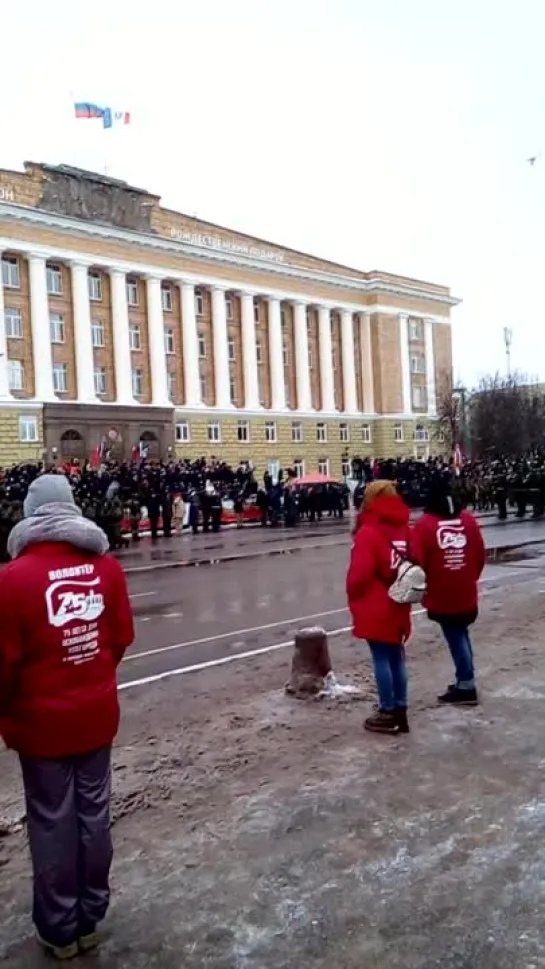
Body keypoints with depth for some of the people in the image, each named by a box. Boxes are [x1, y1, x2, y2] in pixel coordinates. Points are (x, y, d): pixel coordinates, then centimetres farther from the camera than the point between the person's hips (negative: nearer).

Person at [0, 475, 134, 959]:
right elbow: (123, 635, 2)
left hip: (42, 721, -3)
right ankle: (90, 918, 34)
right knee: (93, 813, 16)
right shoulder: (106, 564, -7)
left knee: (52, 822, 12)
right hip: (97, 713, 4)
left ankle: (60, 928, 29)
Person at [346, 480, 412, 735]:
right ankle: (400, 711, 21)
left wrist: (353, 596, 0)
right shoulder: (404, 529, 6)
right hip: (399, 607, 7)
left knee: (381, 659, 2)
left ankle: (388, 714, 10)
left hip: (375, 610, -7)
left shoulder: (368, 533, -16)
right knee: (397, 657, 13)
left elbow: (359, 573, -18)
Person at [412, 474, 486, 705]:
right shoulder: (469, 520, 0)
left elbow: (417, 562, -14)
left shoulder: (424, 524, -13)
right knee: (461, 635, 19)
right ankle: (465, 681, 27)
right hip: (466, 594, 5)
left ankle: (466, 687, 9)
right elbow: (481, 556, 7)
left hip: (441, 596, -5)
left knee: (455, 638, 4)